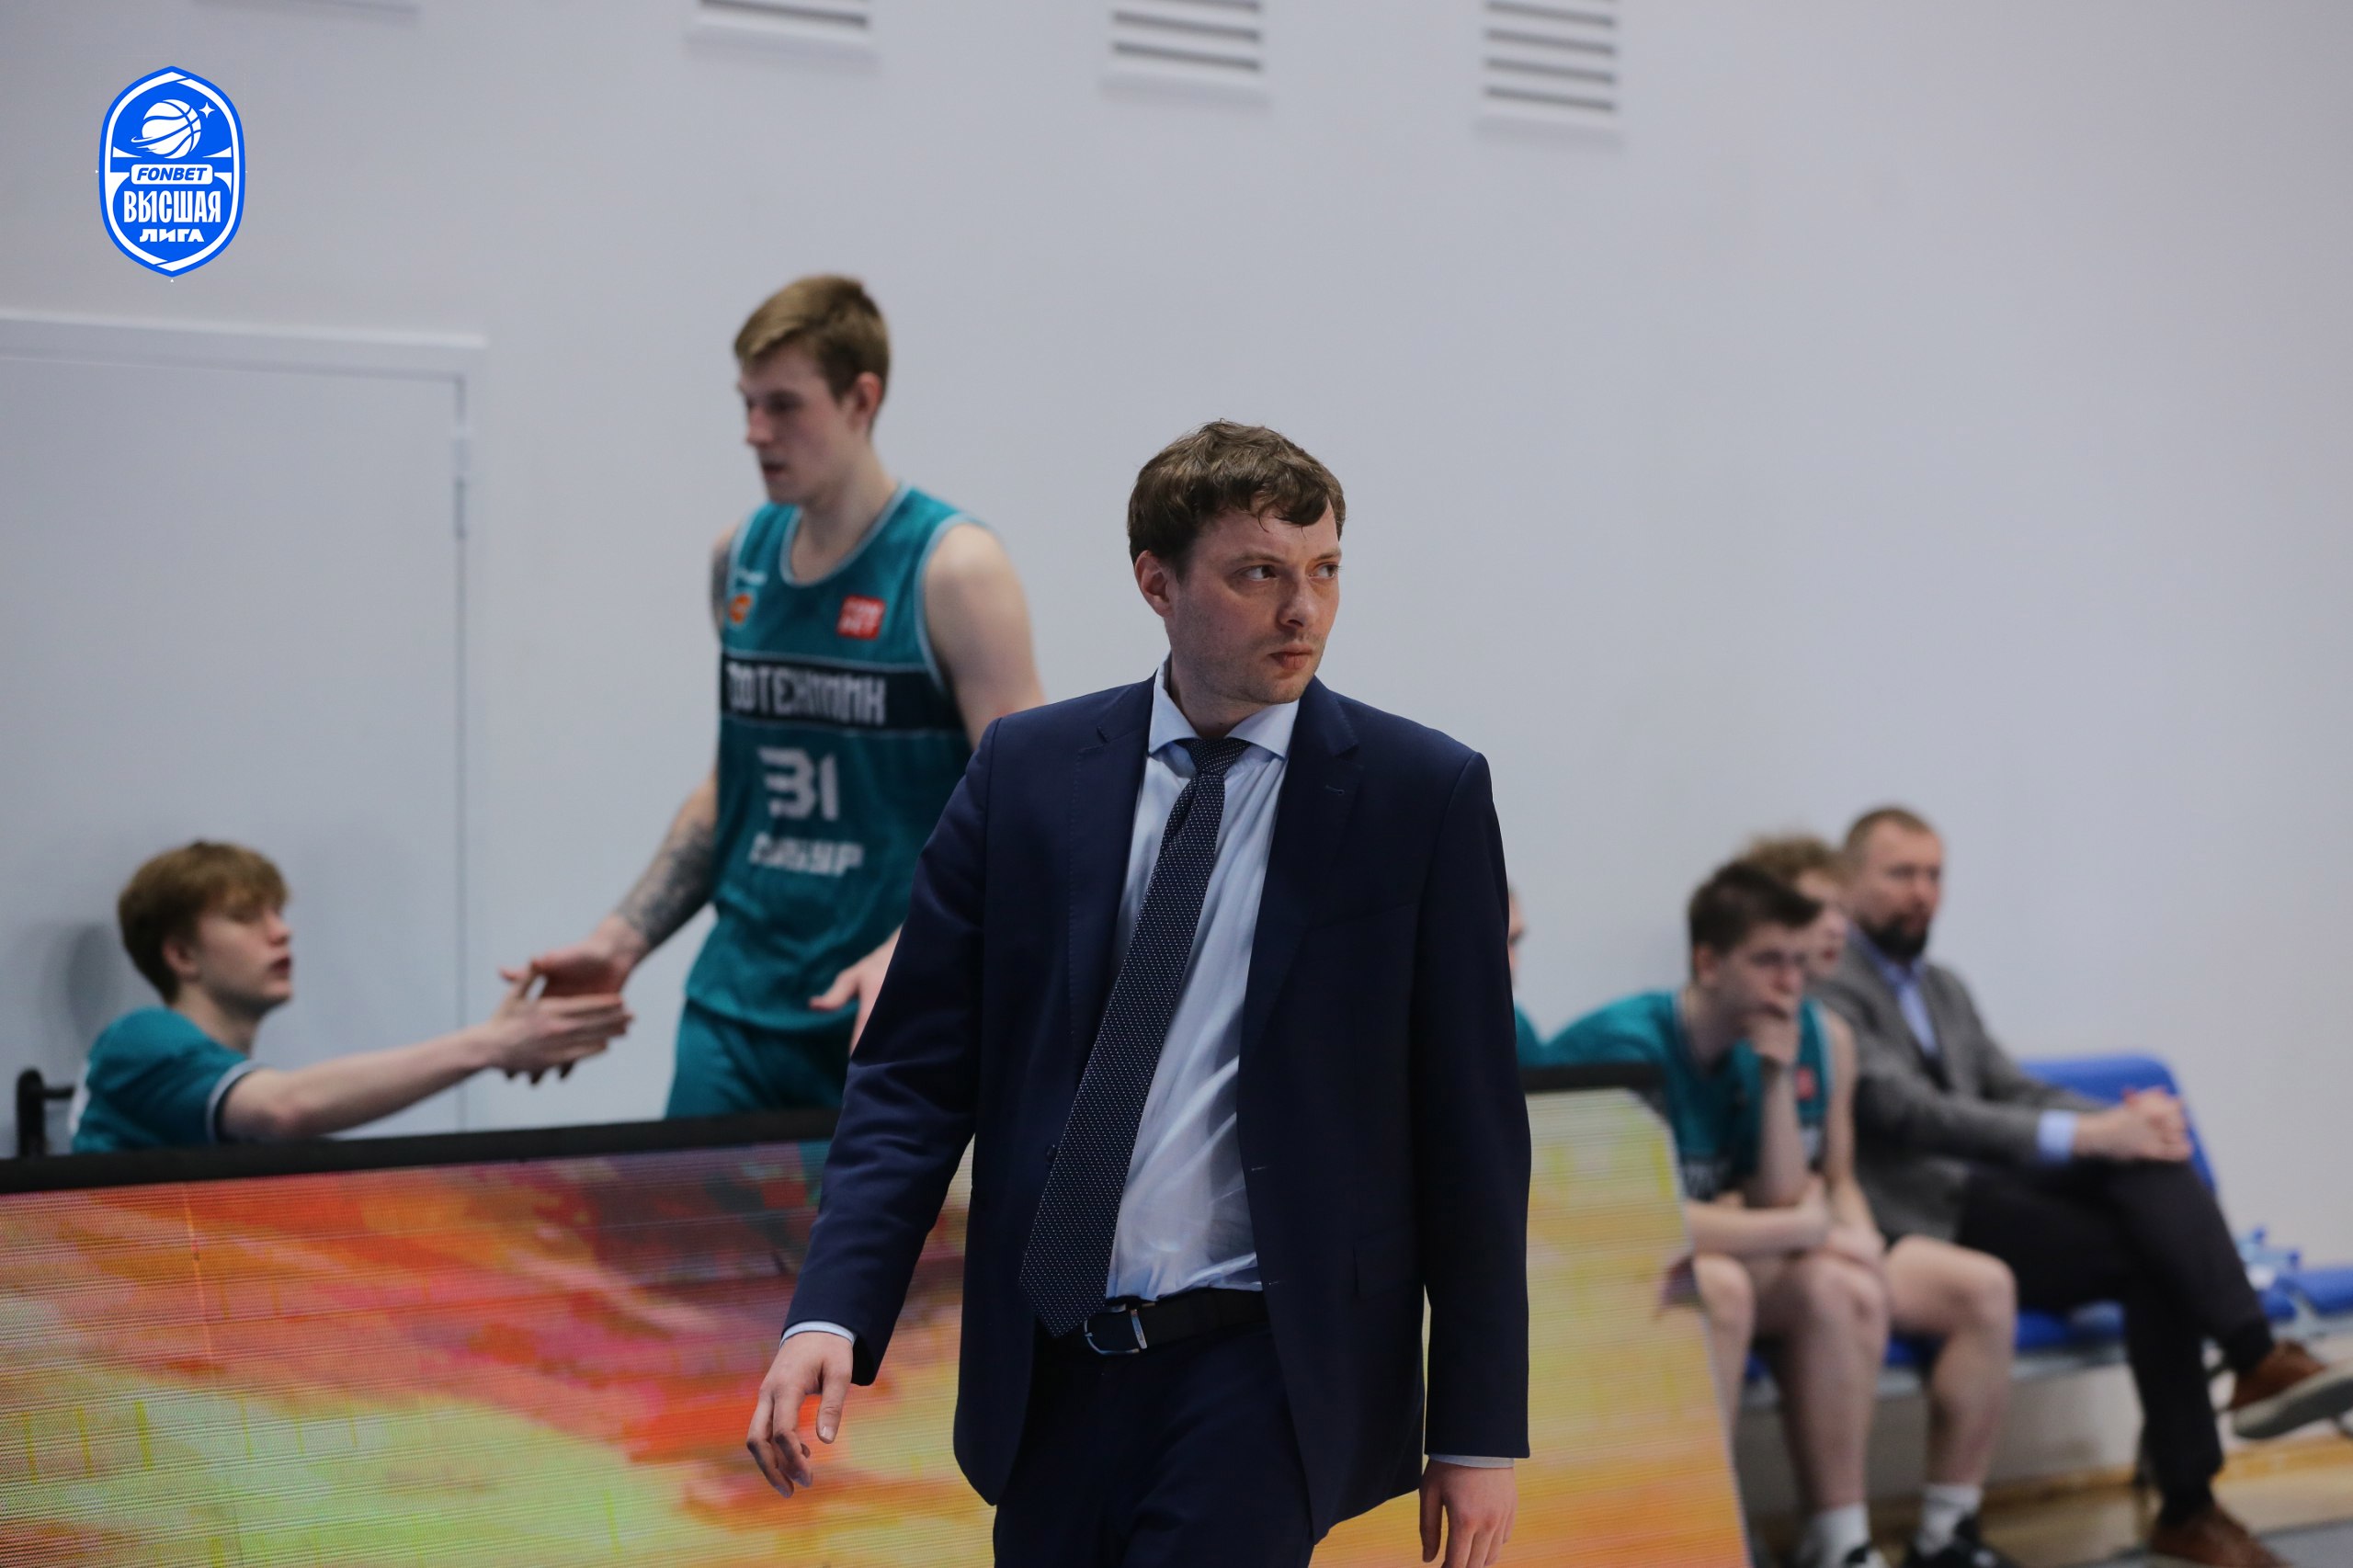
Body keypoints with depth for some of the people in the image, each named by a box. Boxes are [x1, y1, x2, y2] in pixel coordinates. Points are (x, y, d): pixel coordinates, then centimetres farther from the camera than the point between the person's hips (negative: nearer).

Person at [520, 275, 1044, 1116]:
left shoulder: (952, 568, -8)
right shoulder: (740, 557, 9)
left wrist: (910, 952, -27)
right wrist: (621, 941, 9)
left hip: (891, 1029, -5)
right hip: (735, 1010, 5)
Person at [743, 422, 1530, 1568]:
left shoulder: (1422, 794, -2)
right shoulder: (1026, 773, 4)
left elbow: (1469, 1127, -1)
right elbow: (915, 1073, 3)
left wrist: (1477, 1431, -2)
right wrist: (831, 1312, -11)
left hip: (1264, 1374, -3)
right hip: (1054, 1375, 3)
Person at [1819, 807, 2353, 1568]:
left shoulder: (1944, 988, 24)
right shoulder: (1827, 989, -6)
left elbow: (2015, 1091, 17)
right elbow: (1908, 1111, -18)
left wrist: (2124, 1120, -6)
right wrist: (2081, 1135, -26)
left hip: (1990, 1190, 7)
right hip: (1926, 1221, -7)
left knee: (2149, 1156, -20)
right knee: (2154, 1260, -22)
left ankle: (2257, 1361, -25)